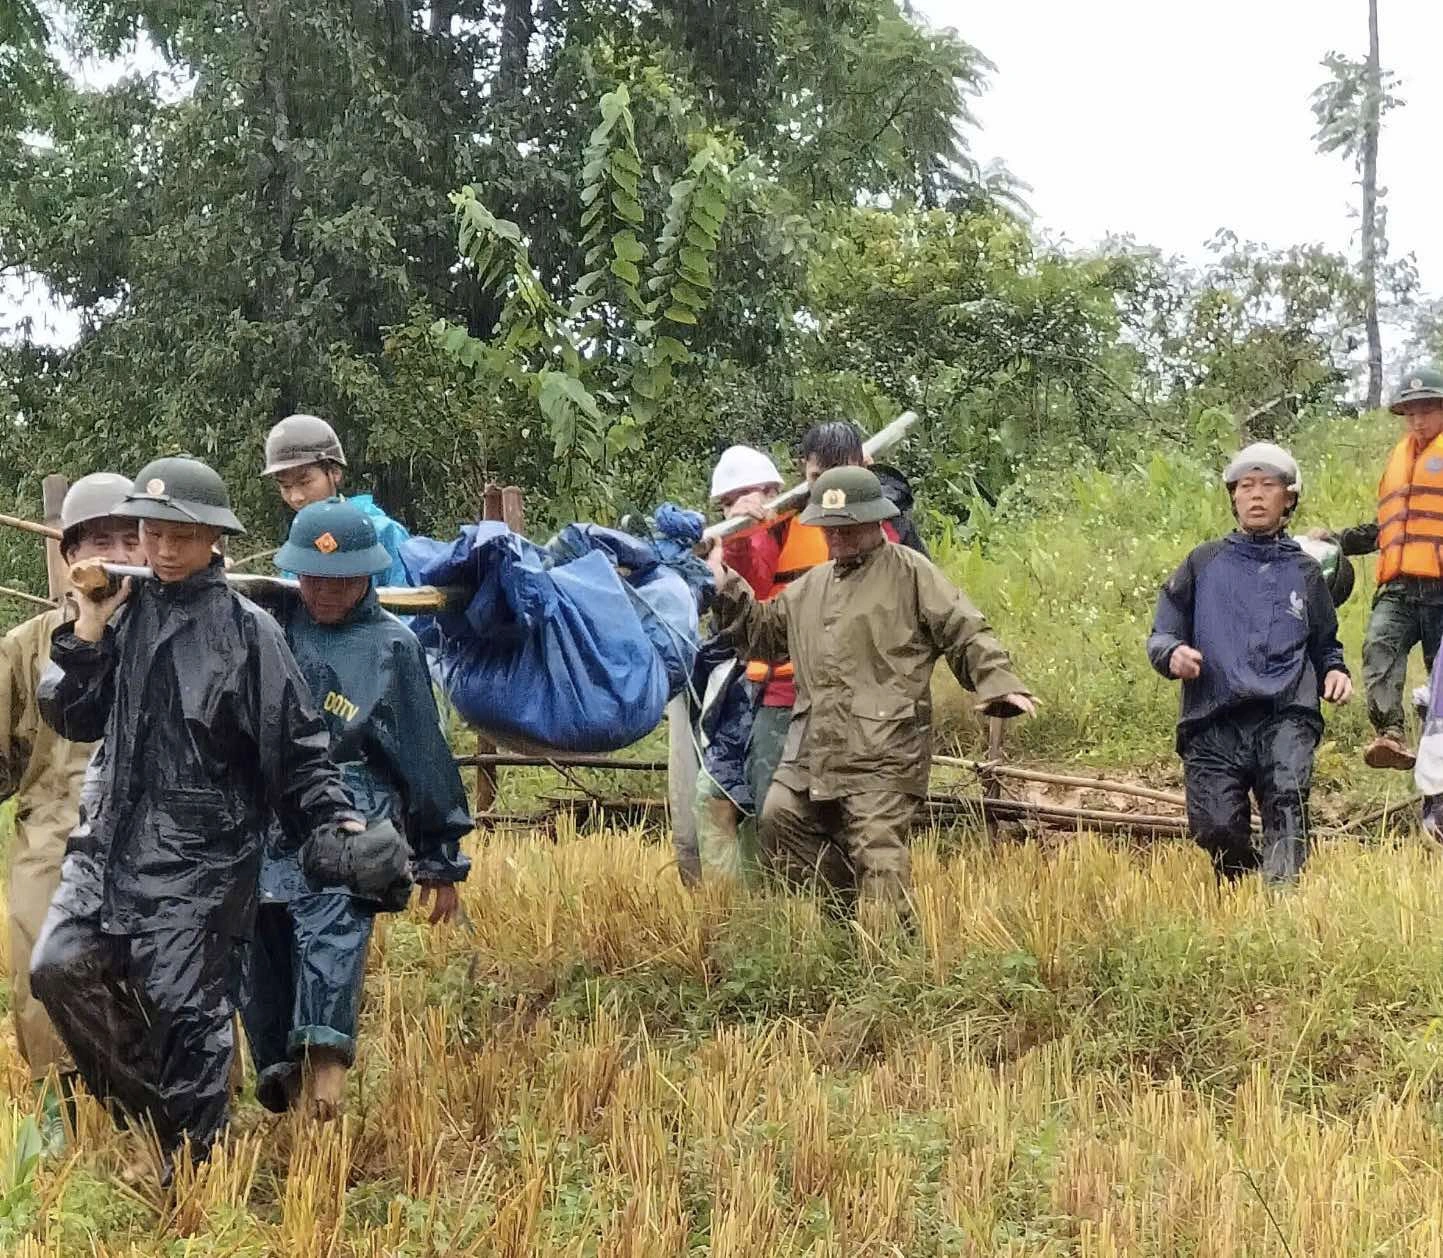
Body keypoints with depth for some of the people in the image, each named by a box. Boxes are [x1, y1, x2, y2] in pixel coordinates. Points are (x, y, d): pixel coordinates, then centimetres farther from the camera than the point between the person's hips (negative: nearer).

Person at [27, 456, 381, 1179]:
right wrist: (89, 627, -4)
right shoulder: (124, 612, 8)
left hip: (202, 852, -5)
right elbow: (69, 718, 6)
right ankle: (156, 1113, 12)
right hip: (112, 837, 5)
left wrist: (339, 826, -14)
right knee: (59, 967, -7)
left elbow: (298, 748, -4)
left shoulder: (247, 630, -5)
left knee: (186, 1006, -4)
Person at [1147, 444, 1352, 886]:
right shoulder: (1203, 564, 17)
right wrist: (1173, 655, -8)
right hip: (1214, 723, 0)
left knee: (1288, 796, -28)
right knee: (1215, 828, -16)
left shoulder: (1304, 572, 20)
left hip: (1286, 715, 0)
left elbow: (1325, 645, 30)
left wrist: (1335, 672, 6)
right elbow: (1160, 636, 16)